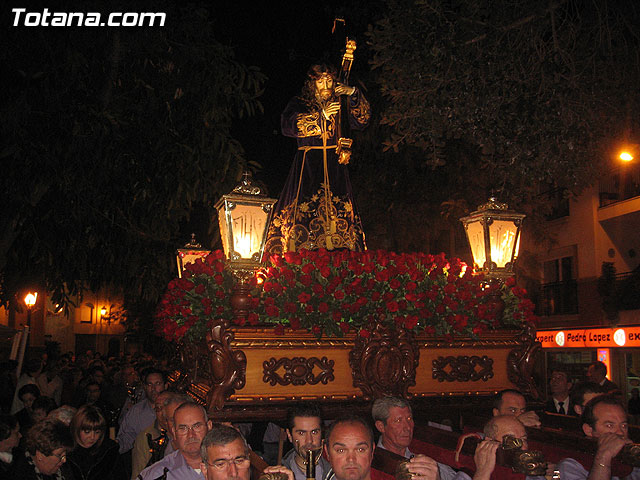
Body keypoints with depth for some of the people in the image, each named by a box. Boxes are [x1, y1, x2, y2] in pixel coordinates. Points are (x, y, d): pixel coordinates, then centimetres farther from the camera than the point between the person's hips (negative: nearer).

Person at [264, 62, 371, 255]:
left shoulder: (339, 104, 16)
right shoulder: (299, 104, 9)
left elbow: (362, 120, 5)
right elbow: (288, 125, -10)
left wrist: (354, 94, -9)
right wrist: (321, 116, -14)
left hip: (334, 166, 2)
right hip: (308, 165, -2)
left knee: (339, 211, -7)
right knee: (304, 209, -14)